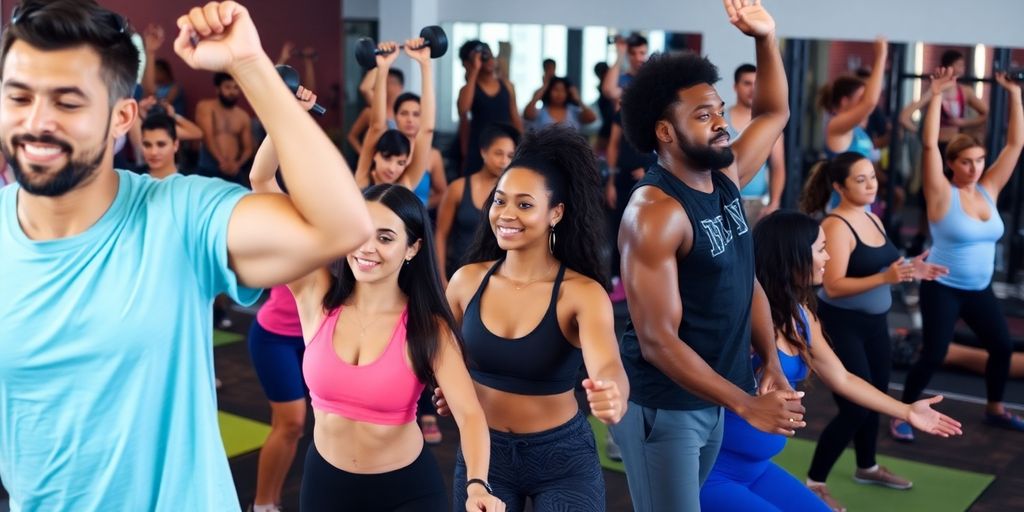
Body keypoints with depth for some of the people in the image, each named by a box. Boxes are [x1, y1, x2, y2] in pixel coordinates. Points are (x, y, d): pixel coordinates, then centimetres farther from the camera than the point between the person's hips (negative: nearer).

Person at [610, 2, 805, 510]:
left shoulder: (725, 177, 2)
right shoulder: (655, 212, -22)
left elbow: (774, 113, 21)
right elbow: (657, 341, -25)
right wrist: (747, 405, -23)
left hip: (711, 397, 8)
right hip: (663, 407, -8)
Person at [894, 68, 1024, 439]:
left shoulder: (989, 190, 2)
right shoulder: (942, 195, -13)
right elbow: (929, 145, -23)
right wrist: (937, 96, -25)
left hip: (980, 290, 6)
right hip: (942, 289, -6)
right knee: (933, 355, -8)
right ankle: (902, 415, 7)